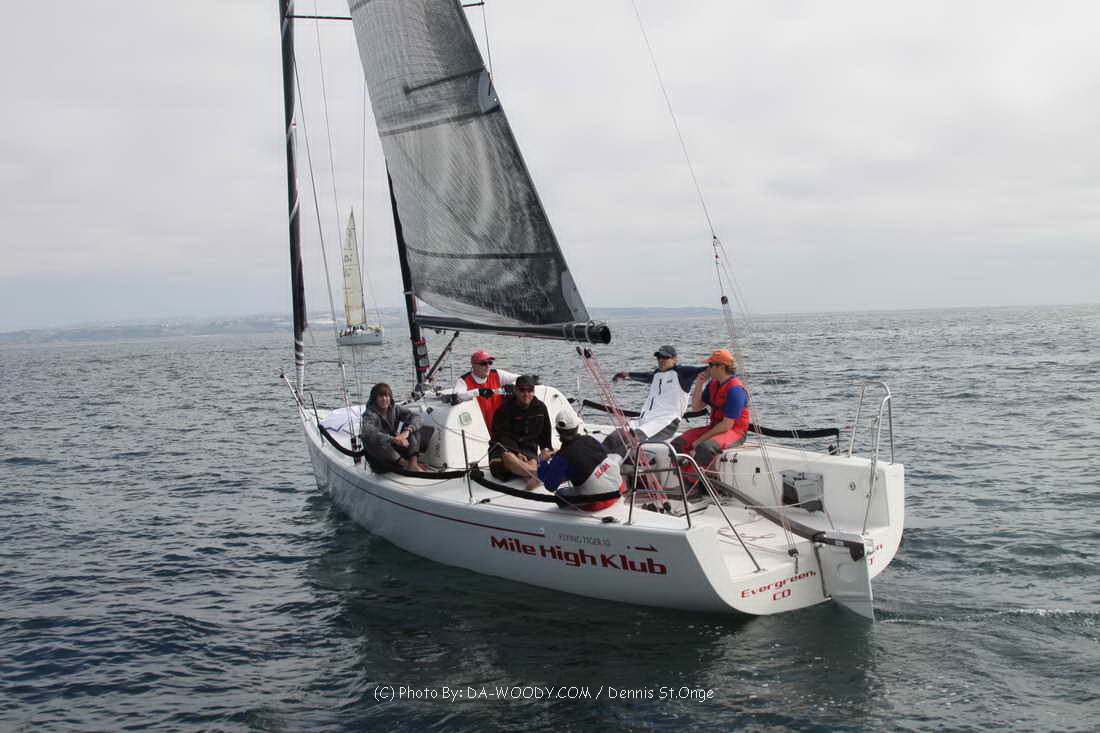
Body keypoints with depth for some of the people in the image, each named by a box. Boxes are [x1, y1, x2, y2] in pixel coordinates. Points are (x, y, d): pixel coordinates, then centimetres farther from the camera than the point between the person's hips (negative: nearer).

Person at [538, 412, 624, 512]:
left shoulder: (562, 457, -17)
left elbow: (551, 486, -8)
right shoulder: (590, 440, -5)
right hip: (618, 490, 2)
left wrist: (542, 461, 4)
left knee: (560, 492, 21)